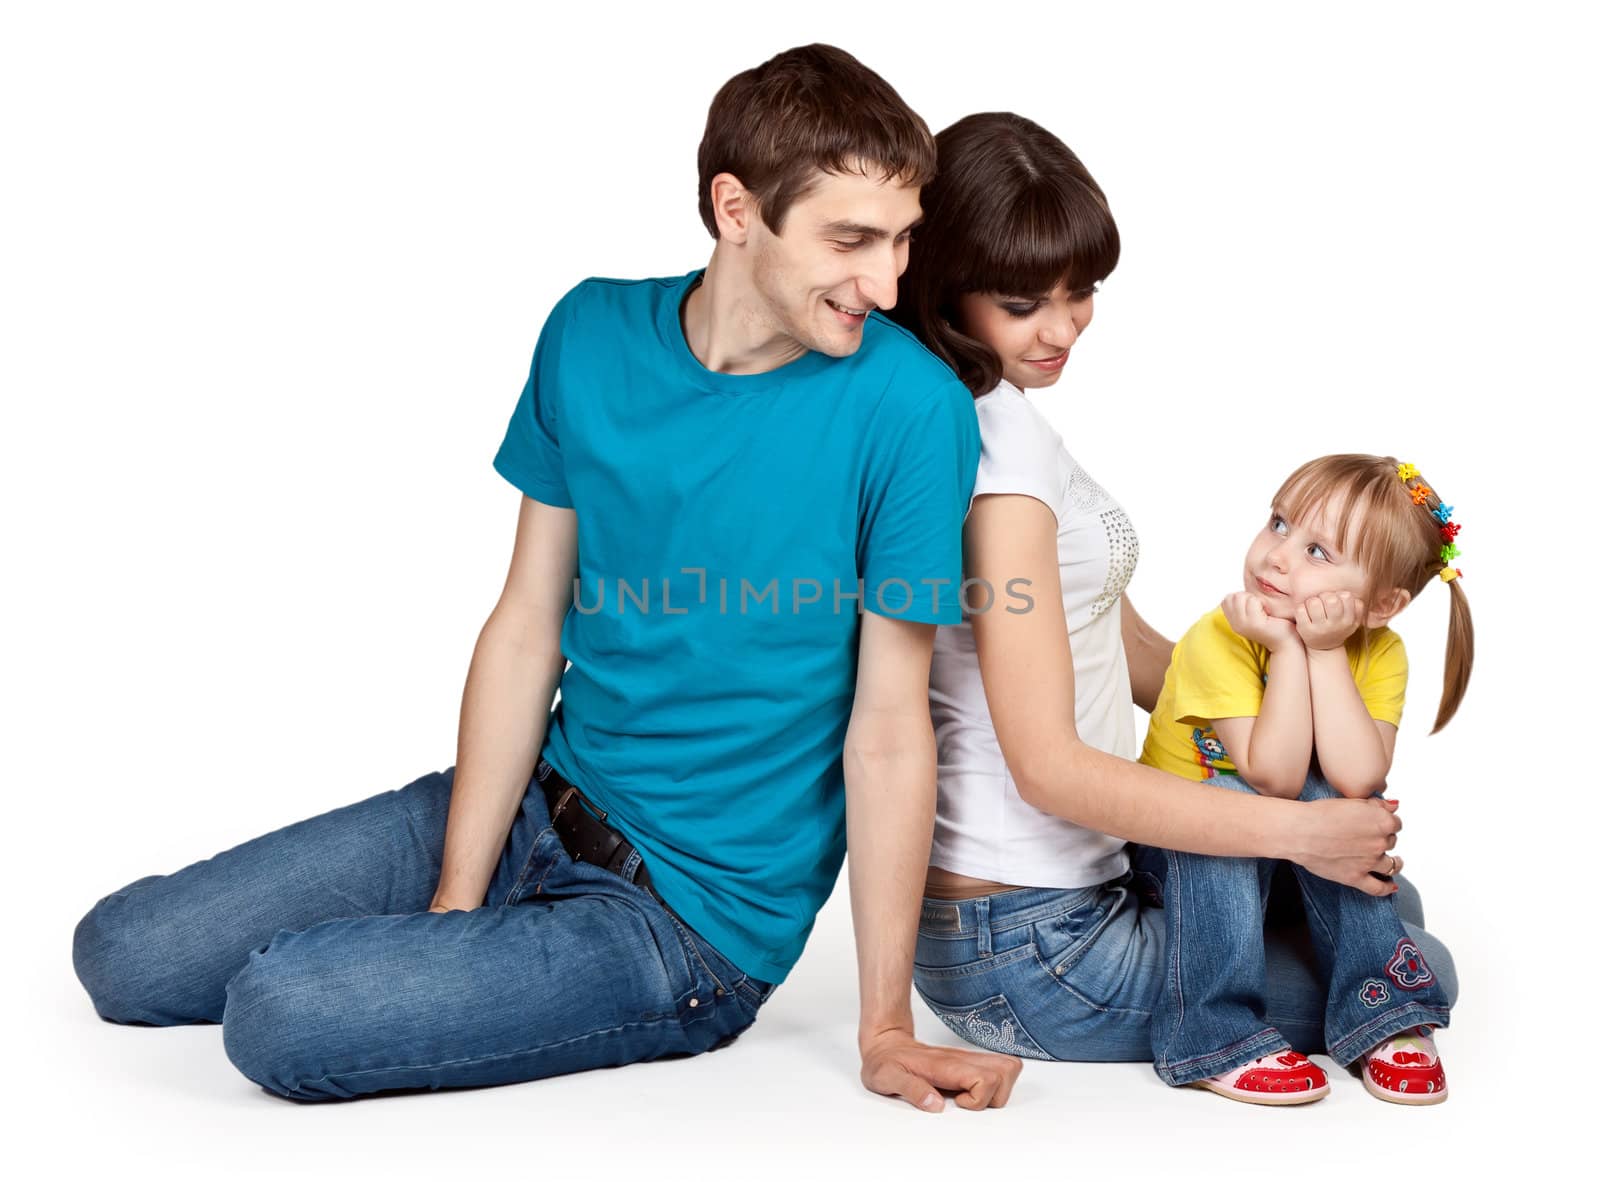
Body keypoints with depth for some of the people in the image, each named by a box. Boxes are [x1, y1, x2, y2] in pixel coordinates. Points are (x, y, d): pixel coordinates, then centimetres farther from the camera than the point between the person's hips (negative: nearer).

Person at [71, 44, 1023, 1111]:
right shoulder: (594, 336, -3)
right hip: (544, 801, 6)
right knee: (120, 955, 6)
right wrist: (455, 901, -5)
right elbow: (528, 626, -1)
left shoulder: (909, 409, -18)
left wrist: (886, 1029, -13)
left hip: (697, 912, -5)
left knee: (277, 1014, -21)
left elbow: (889, 728, -15)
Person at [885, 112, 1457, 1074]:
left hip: (1083, 878, 9)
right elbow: (1048, 765, -25)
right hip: (1032, 955, -9)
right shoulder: (999, 443, -22)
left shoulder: (1002, 416, 9)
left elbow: (1123, 642, 15)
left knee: (1383, 901, 23)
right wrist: (1296, 829, -18)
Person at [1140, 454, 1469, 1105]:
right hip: (1185, 852, -2)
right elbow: (1273, 775, -34)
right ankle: (1213, 1034, -30)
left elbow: (1358, 777, -30)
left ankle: (1384, 1013, -19)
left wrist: (1325, 652, -31)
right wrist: (1289, 650, -36)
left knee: (1330, 796, -27)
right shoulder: (1216, 640, -24)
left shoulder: (1380, 654, -13)